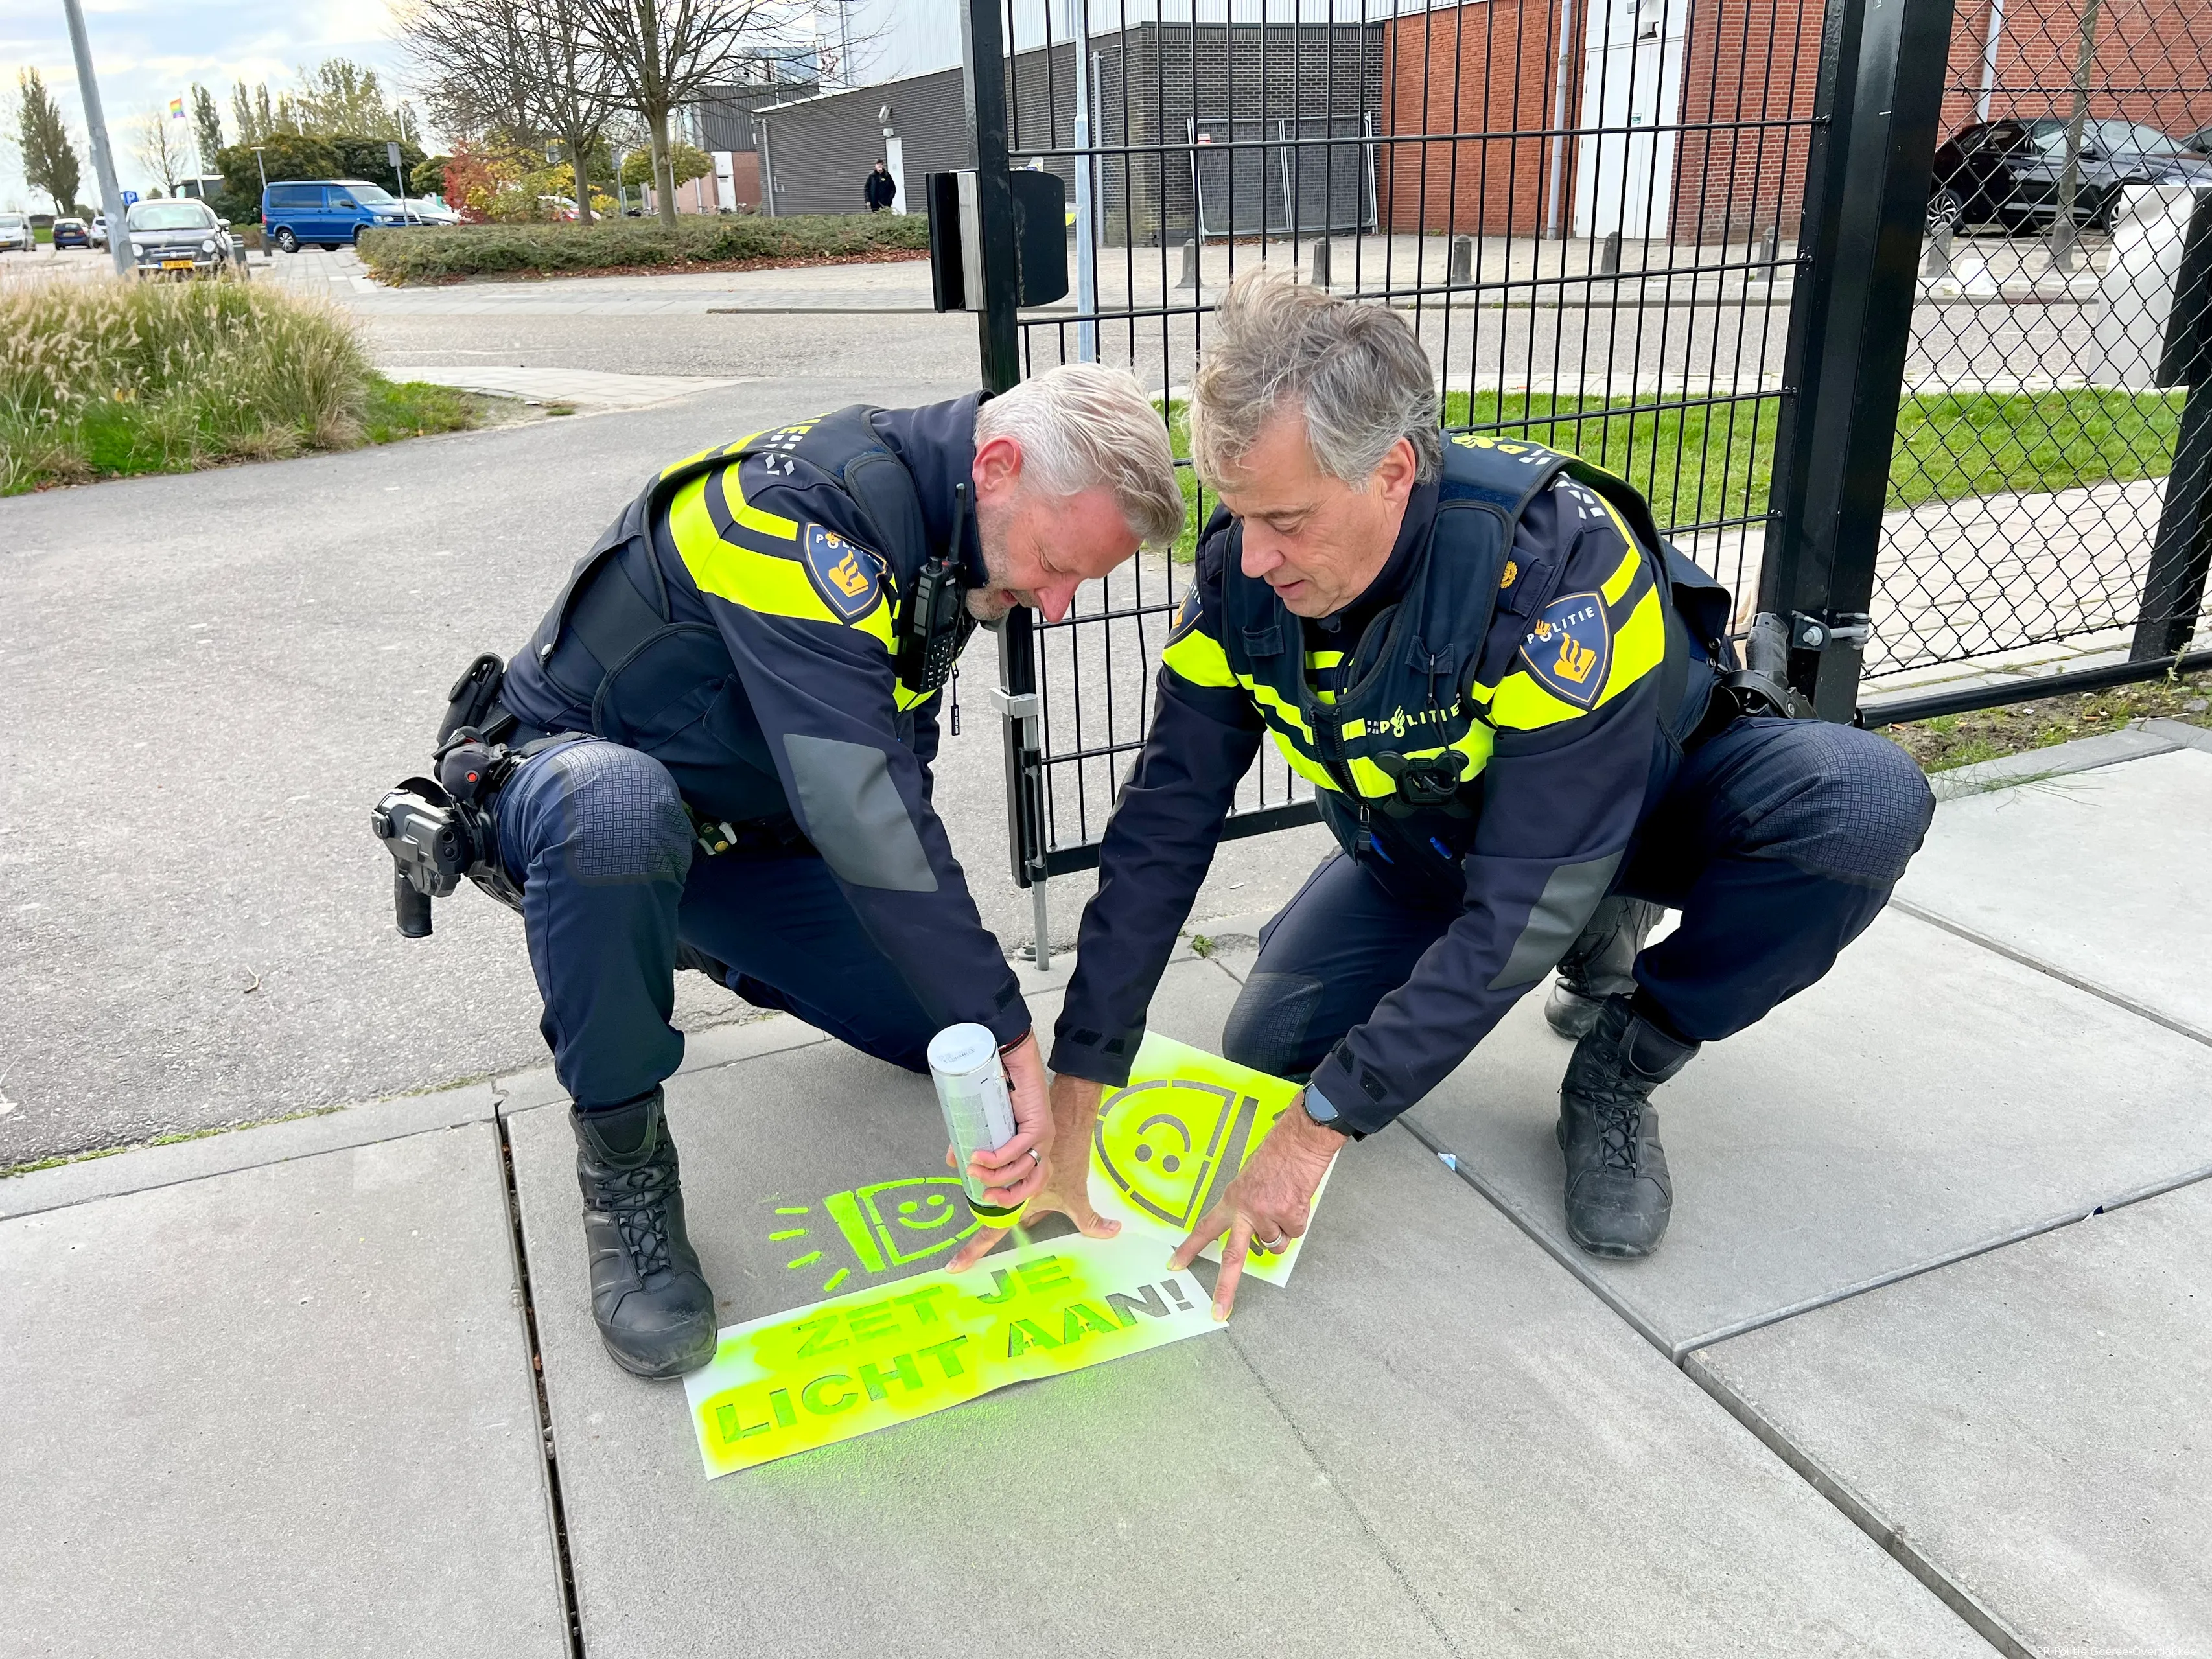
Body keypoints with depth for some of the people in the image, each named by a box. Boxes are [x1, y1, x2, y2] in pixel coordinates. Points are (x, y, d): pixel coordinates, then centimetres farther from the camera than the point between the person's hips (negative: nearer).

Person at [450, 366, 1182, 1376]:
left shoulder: (945, 535, -3)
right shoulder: (805, 509, -31)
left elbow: (898, 768, 4)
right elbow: (864, 813, -39)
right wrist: (1002, 1028, -36)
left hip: (744, 829, 7)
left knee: (959, 1026, -1)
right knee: (621, 811, -44)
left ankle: (713, 944, 24)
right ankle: (622, 1160, -19)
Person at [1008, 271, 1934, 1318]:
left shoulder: (1561, 562, -39)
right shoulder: (1242, 573, -23)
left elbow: (1524, 903, -38)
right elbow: (1160, 833, -19)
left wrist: (1321, 1128, -36)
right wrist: (1071, 1103, -21)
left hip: (1647, 797, -4)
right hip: (1426, 839, 4)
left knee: (1865, 805, -33)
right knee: (1269, 1045, -9)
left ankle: (1618, 1069, -9)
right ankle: (1592, 947, 11)